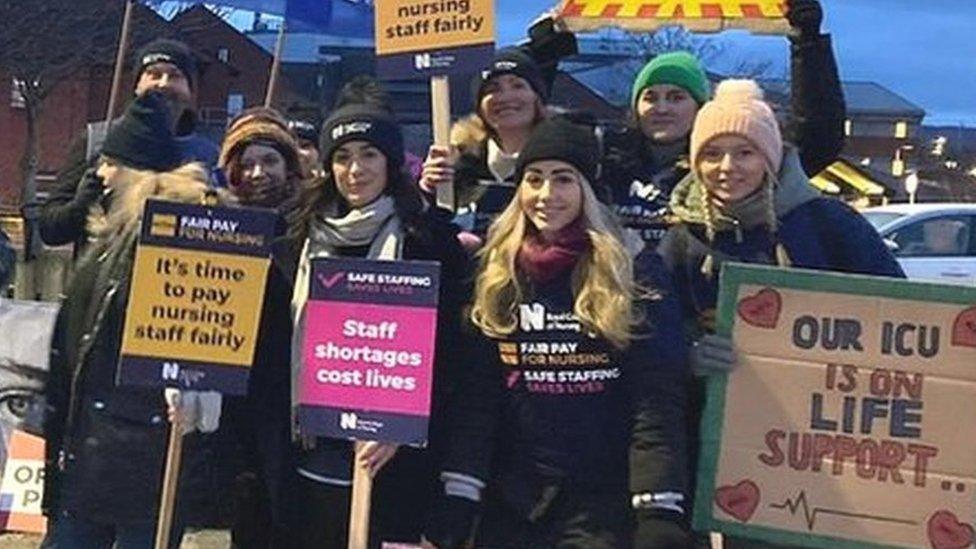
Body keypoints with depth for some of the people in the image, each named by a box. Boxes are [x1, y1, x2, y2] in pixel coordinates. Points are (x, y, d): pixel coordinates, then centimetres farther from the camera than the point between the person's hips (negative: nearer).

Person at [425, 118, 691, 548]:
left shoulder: (633, 273, -4)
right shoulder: (497, 274, 4)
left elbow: (657, 399, -11)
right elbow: (475, 395, 1)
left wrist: (660, 511, -20)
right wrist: (457, 499, -7)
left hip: (606, 500, -3)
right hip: (512, 498, 3)